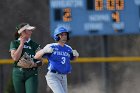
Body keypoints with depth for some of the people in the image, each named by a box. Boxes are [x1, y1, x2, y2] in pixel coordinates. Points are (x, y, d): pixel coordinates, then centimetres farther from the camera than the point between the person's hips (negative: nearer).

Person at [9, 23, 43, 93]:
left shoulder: (34, 45, 7)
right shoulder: (14, 43, 5)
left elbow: (40, 62, 7)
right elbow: (15, 58, -10)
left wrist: (33, 65, -15)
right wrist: (22, 44, -6)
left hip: (31, 74, 0)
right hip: (18, 73, 0)